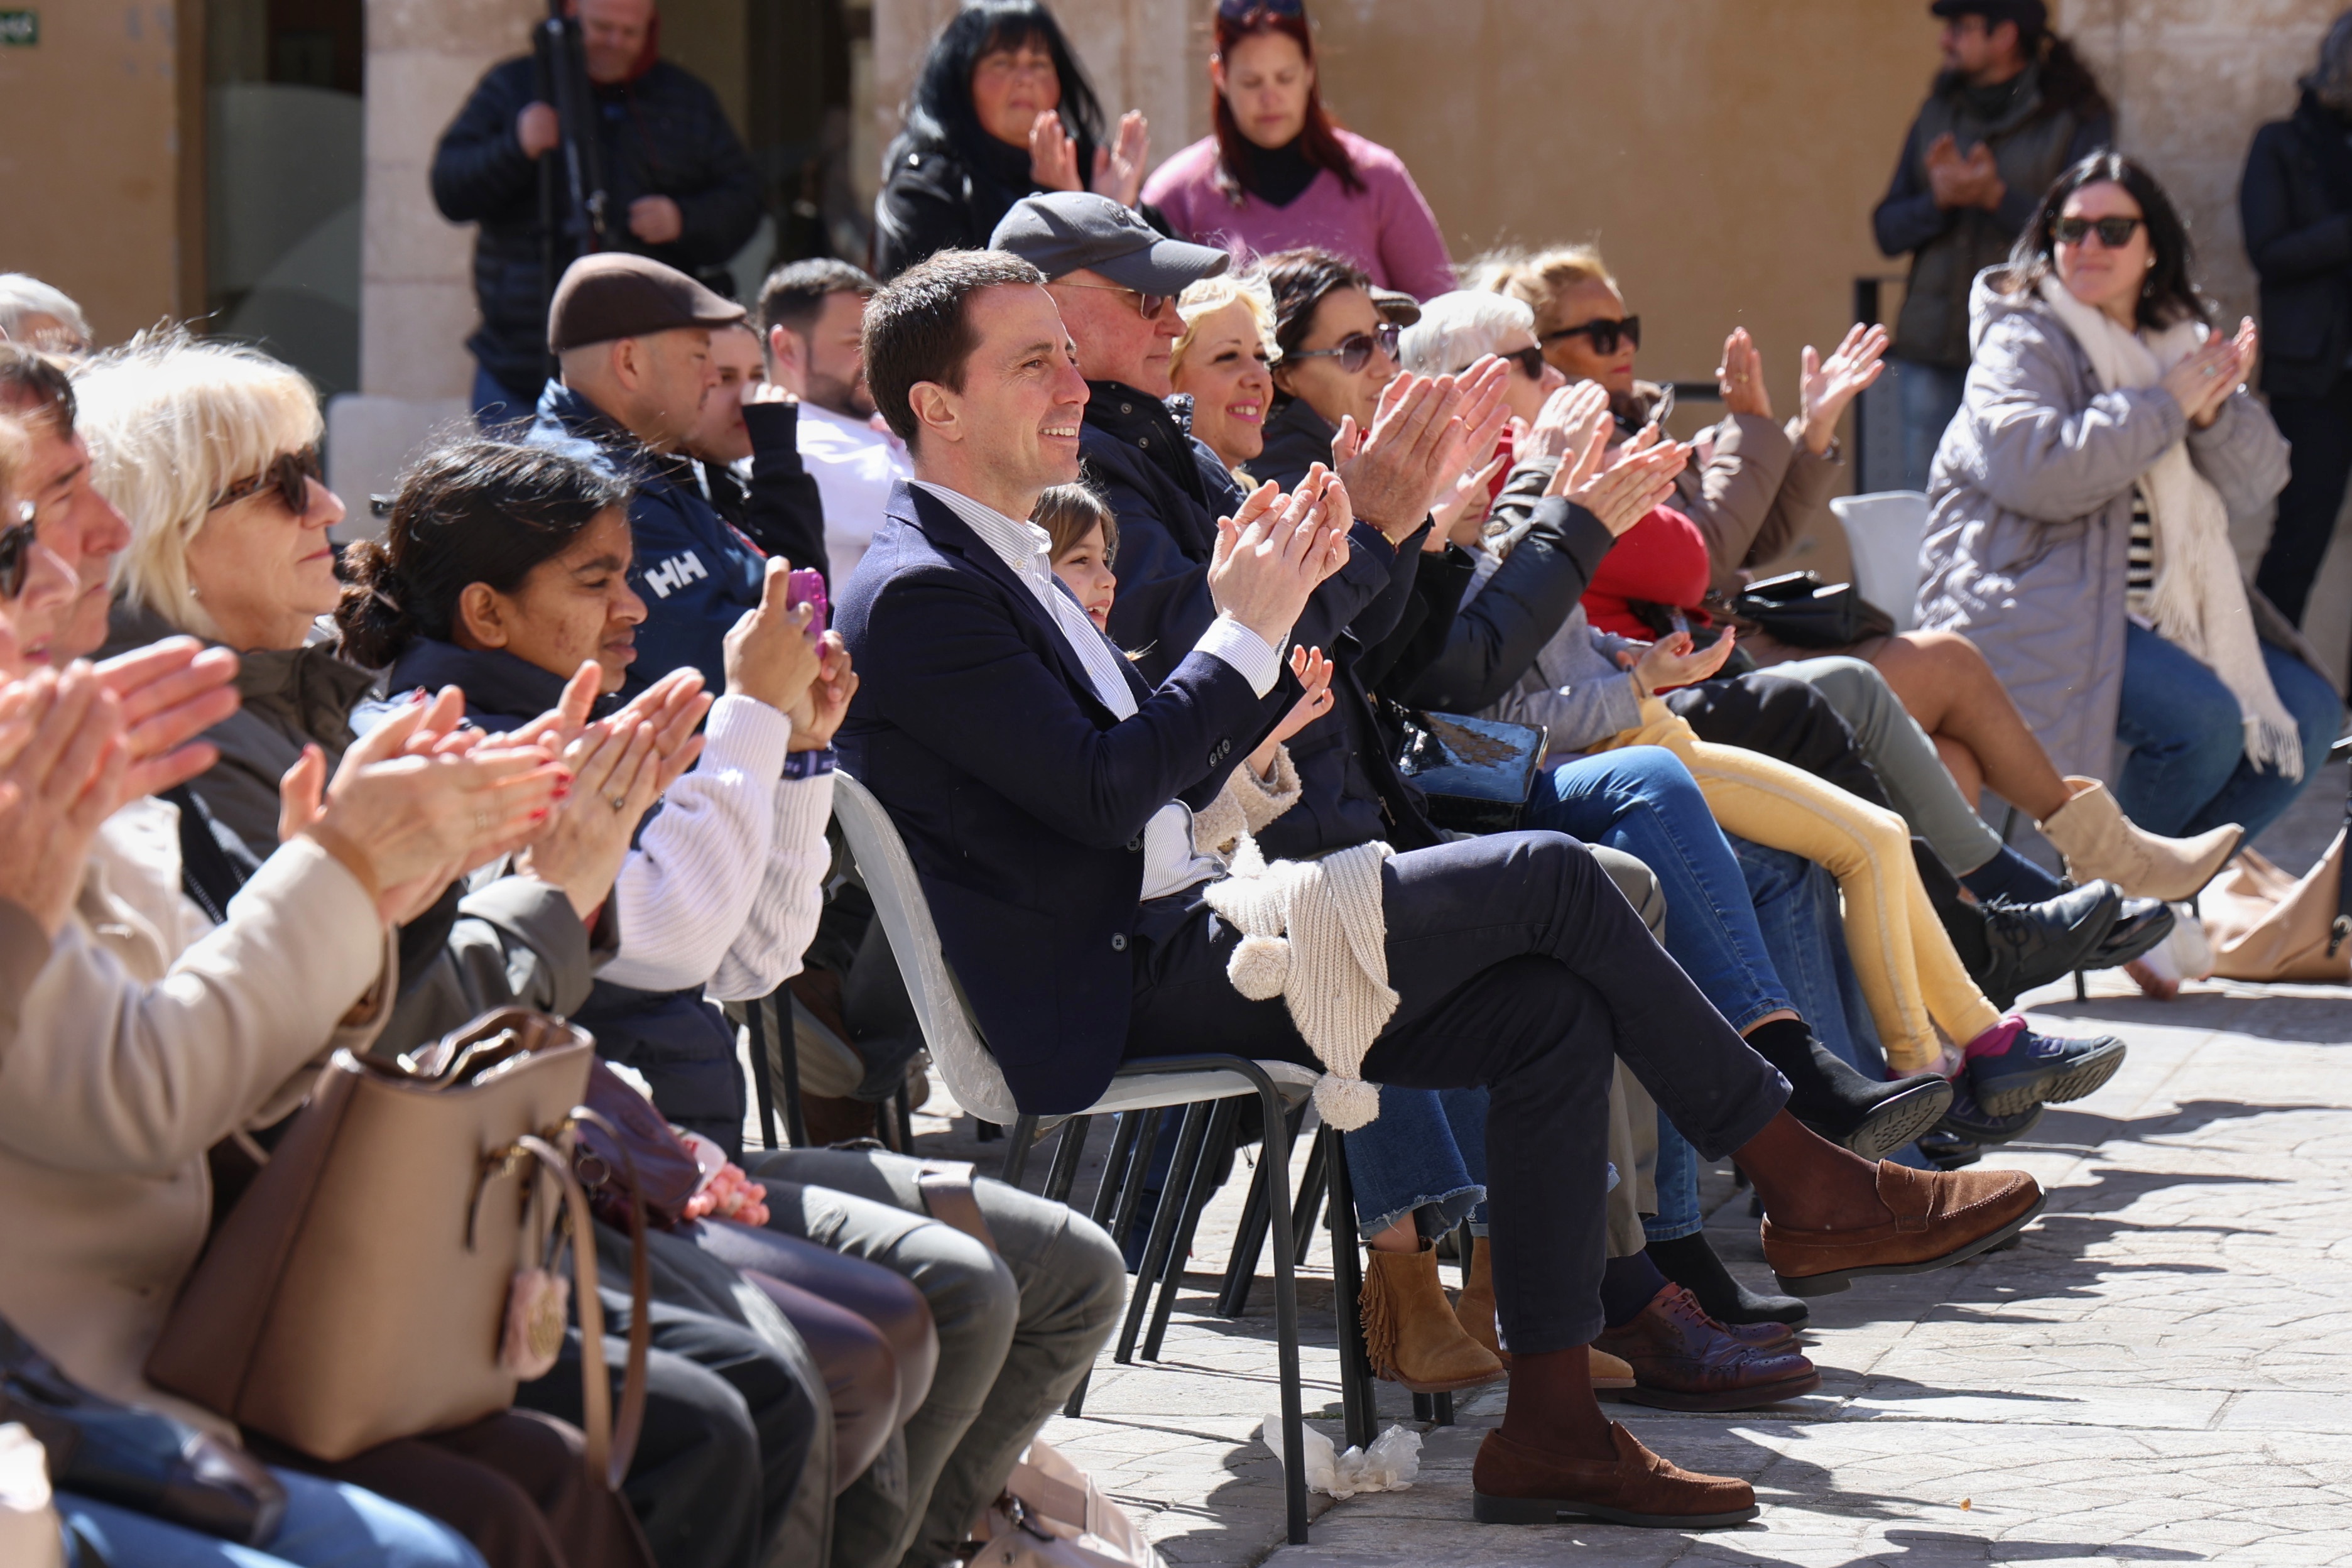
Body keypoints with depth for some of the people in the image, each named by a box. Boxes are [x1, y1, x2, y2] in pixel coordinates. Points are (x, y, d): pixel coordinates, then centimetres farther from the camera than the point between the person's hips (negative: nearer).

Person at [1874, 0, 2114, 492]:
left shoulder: (2078, 119, -1)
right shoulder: (1938, 113, 14)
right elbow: (1887, 230, 11)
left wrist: (1996, 197, -19)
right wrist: (1938, 200, -9)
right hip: (1932, 350, 5)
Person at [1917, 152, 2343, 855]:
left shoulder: (2179, 342, 14)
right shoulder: (2022, 342, -6)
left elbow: (2255, 487, 8)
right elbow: (2034, 472, -25)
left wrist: (2217, 412, -13)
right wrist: (2166, 406, -17)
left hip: (2161, 604, 8)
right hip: (2034, 606, -8)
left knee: (2308, 714, -3)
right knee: (2202, 719, -27)